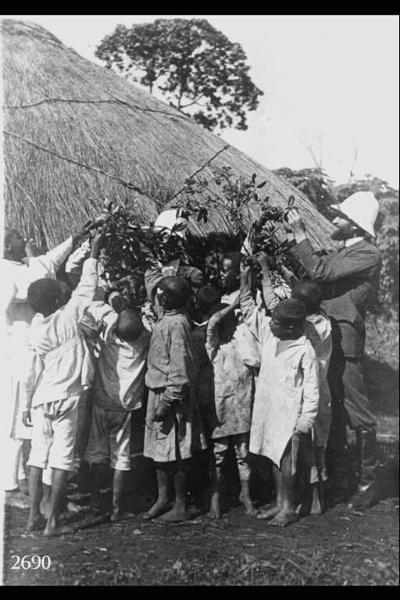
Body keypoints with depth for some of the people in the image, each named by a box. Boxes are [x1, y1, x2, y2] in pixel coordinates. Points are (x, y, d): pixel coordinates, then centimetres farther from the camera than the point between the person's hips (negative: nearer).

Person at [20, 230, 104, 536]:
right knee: (61, 458, 1)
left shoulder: (35, 330, -2)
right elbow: (86, 288, -3)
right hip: (66, 397, -3)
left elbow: (31, 371, 1)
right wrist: (94, 252, 5)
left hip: (41, 399, 4)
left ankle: (34, 515, 15)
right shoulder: (68, 317, -11)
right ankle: (53, 520, 3)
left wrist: (25, 405, 10)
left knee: (38, 455, 12)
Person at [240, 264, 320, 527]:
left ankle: (289, 508, 17)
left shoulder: (306, 352, -16)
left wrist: (302, 428, -15)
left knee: (285, 461, 1)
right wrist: (245, 281, 3)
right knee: (274, 458, 15)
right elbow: (250, 311, 13)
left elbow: (312, 394, -14)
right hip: (268, 411, 7)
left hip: (289, 416, -7)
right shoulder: (269, 334, 2)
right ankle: (279, 503, 28)